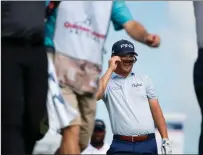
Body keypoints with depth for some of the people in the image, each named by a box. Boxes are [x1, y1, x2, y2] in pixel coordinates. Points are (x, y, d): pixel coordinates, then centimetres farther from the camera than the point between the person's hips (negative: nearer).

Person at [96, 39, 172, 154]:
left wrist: (165, 140, 4)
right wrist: (110, 69, -8)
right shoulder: (107, 82, 5)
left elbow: (156, 110, 12)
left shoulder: (144, 80, 14)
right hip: (121, 146, -3)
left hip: (148, 144, 3)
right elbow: (94, 95, -18)